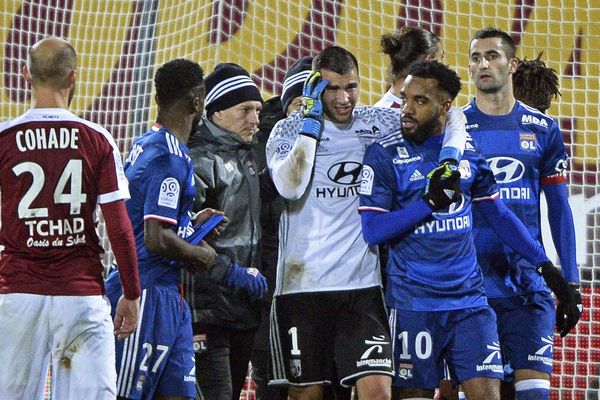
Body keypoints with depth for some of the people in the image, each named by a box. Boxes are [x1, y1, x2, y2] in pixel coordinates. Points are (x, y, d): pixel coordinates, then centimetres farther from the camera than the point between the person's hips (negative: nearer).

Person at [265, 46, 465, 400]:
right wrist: (312, 120, -11)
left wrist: (450, 160, -5)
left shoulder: (380, 122, 8)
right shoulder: (289, 130, 3)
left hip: (363, 284, 1)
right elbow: (290, 186, -15)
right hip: (302, 285, -1)